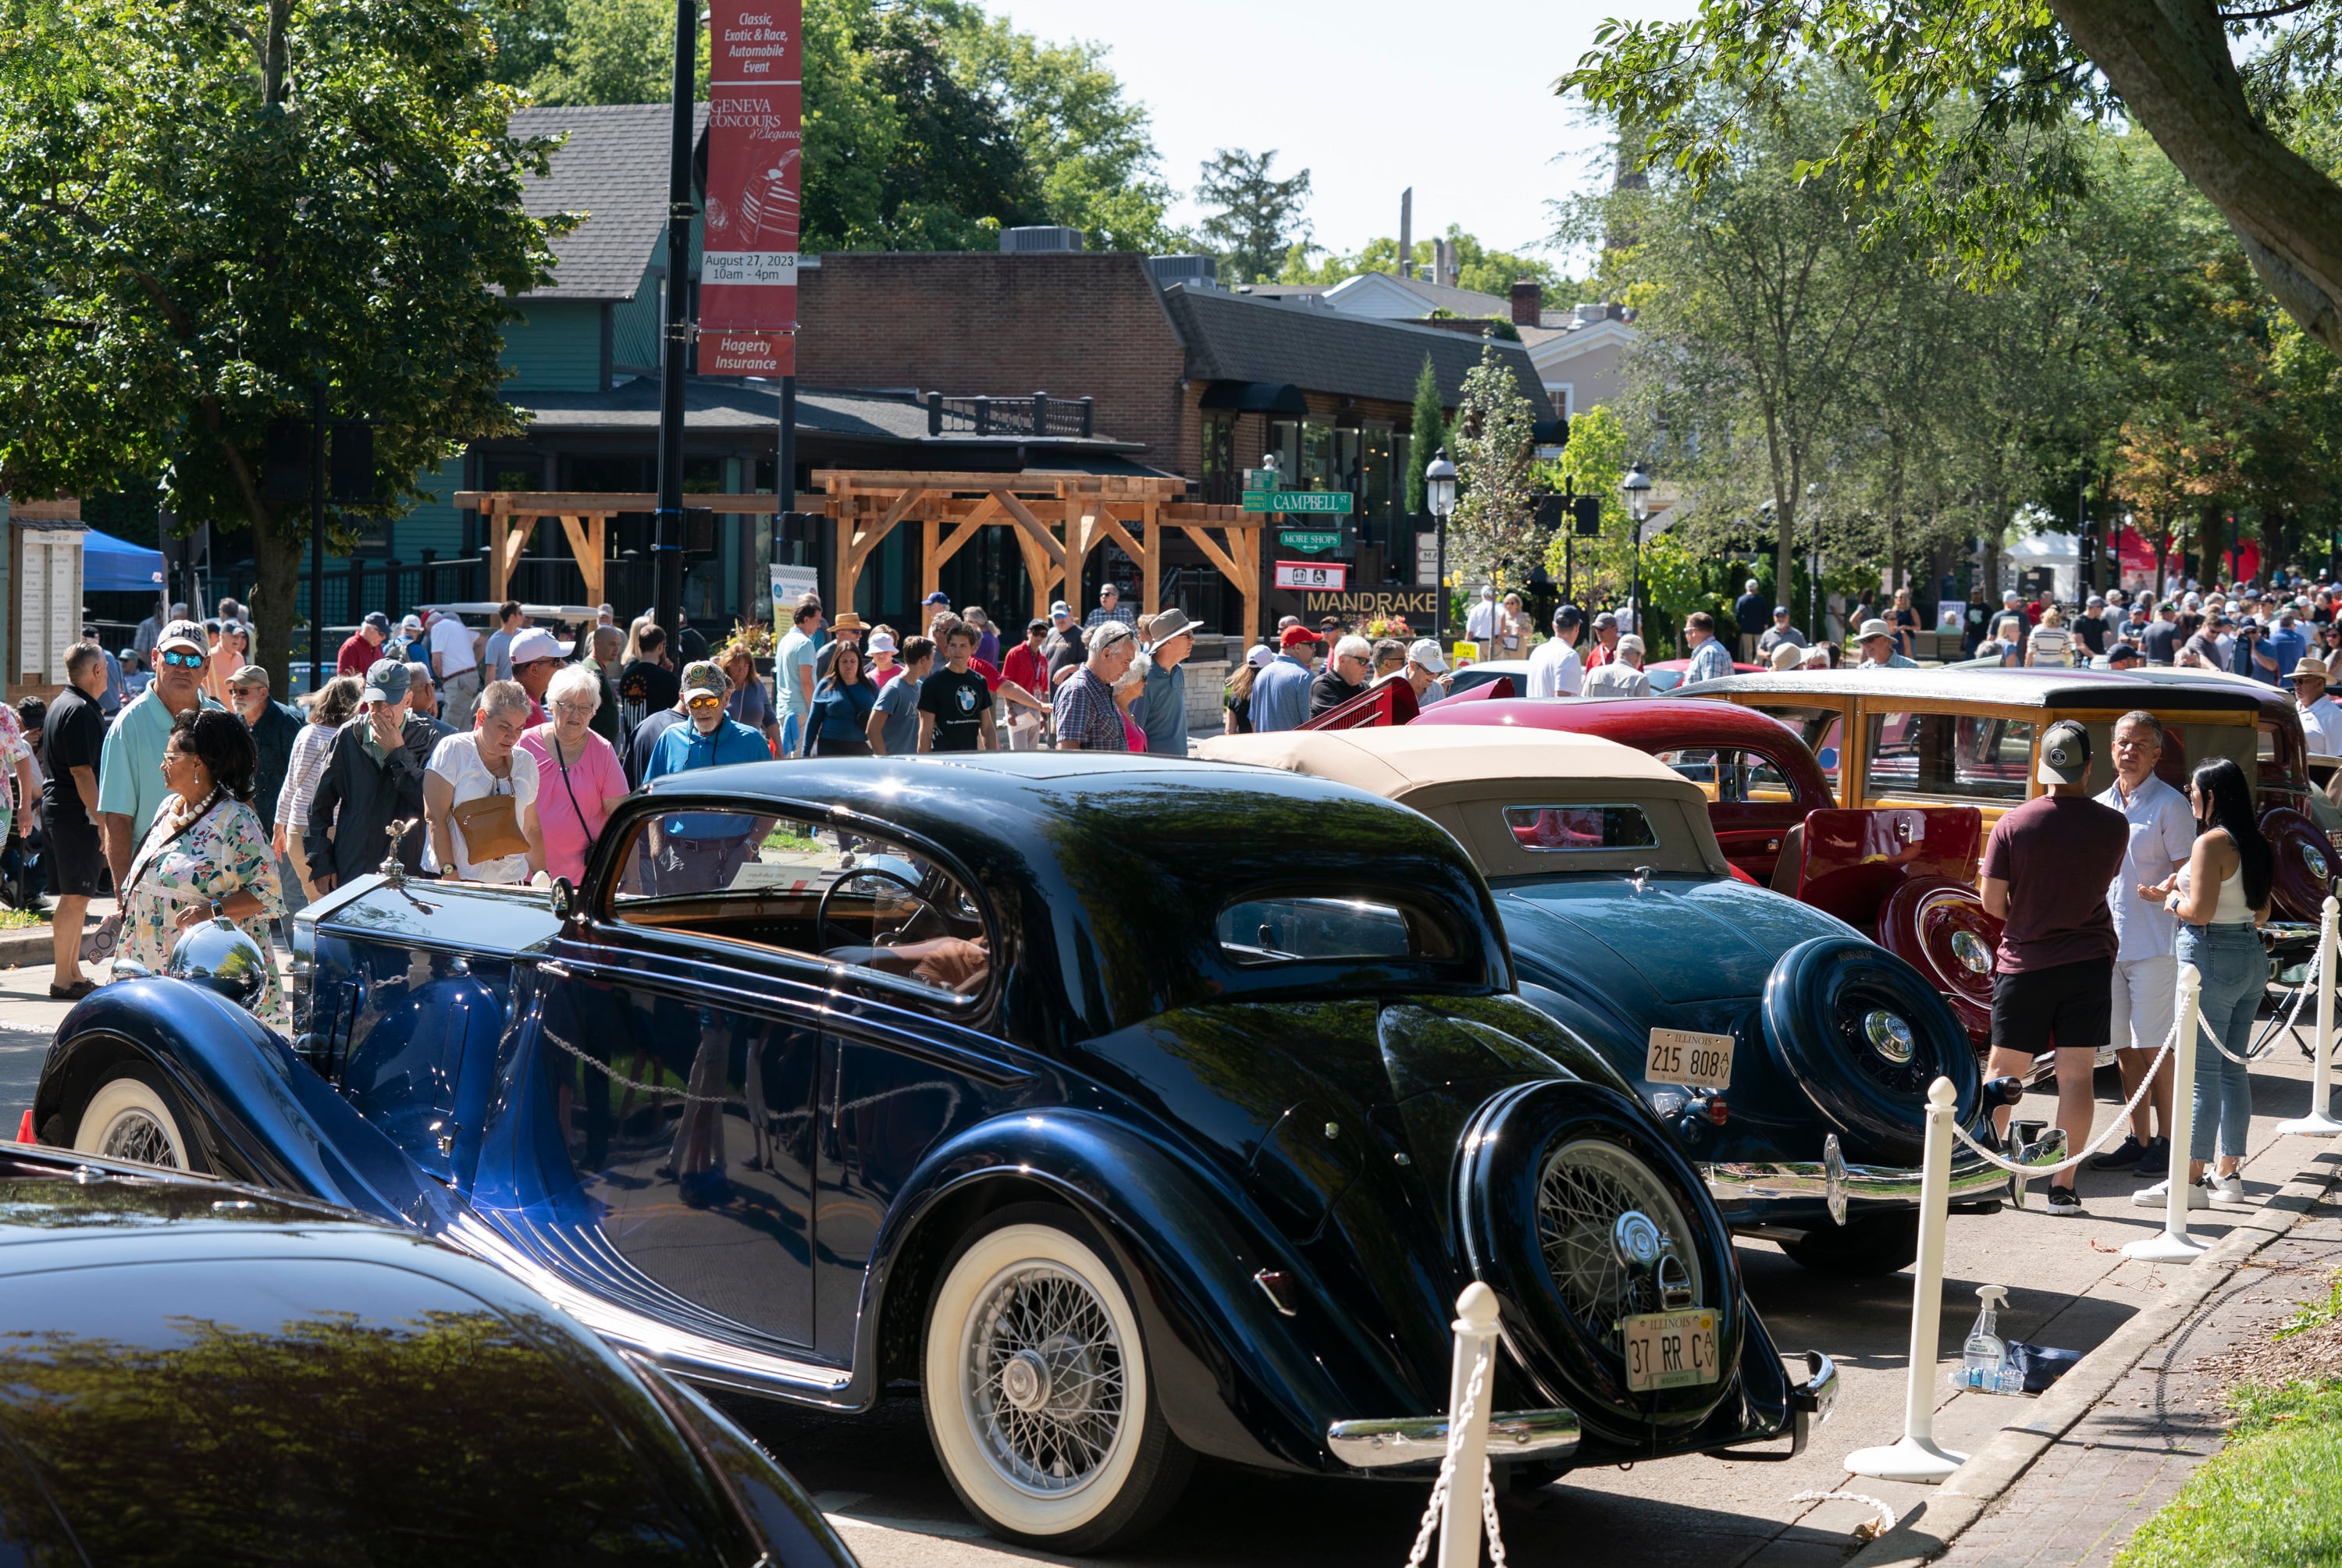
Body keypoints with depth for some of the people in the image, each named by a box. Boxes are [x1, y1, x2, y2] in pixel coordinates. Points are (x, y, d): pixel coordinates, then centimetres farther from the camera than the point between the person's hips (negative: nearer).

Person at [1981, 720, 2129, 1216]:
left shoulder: (2012, 825, -9)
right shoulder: (2113, 826, -6)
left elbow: (1992, 901, -6)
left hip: (2023, 962, 0)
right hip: (2089, 961, 0)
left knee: (2003, 1072, 11)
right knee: (2076, 1076, 2)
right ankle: (2063, 1187, 0)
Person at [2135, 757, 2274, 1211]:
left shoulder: (2211, 842, -14)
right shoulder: (2255, 845, 12)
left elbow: (2200, 912, -20)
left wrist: (2173, 902, 3)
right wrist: (2177, 894, 19)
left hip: (2211, 958, -9)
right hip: (2252, 956, 9)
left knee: (2202, 1071, -8)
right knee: (2233, 1070, 13)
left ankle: (2191, 1179, -8)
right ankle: (2230, 1174, 18)